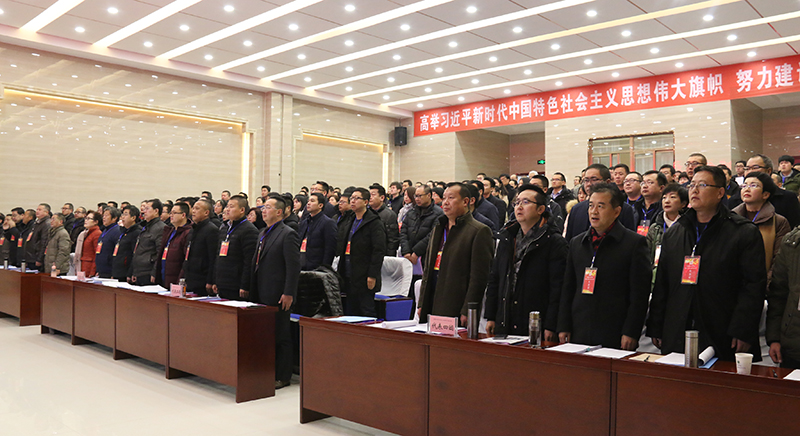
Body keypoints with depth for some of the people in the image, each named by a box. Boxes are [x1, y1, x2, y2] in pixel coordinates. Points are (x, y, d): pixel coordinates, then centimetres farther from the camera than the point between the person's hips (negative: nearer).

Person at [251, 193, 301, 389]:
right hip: (262, 294, 8)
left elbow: (294, 267, -16)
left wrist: (288, 294, -19)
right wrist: (252, 289, 17)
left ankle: (283, 377, 10)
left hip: (277, 296, -8)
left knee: (280, 336, 0)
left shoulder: (288, 234, -11)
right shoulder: (263, 233, 16)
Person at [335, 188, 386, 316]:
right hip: (348, 278, 7)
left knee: (367, 313, -3)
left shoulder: (375, 223, -7)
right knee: (349, 314, 12)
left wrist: (372, 275, -18)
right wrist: (340, 273, 12)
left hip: (364, 279, -7)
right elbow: (340, 247, 21)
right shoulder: (347, 221, 17)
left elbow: (379, 251, -13)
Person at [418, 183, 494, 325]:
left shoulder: (480, 231, -7)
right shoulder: (438, 228, 17)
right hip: (431, 308, 7)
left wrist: (467, 312, -16)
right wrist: (421, 304, 13)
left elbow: (479, 277, -12)